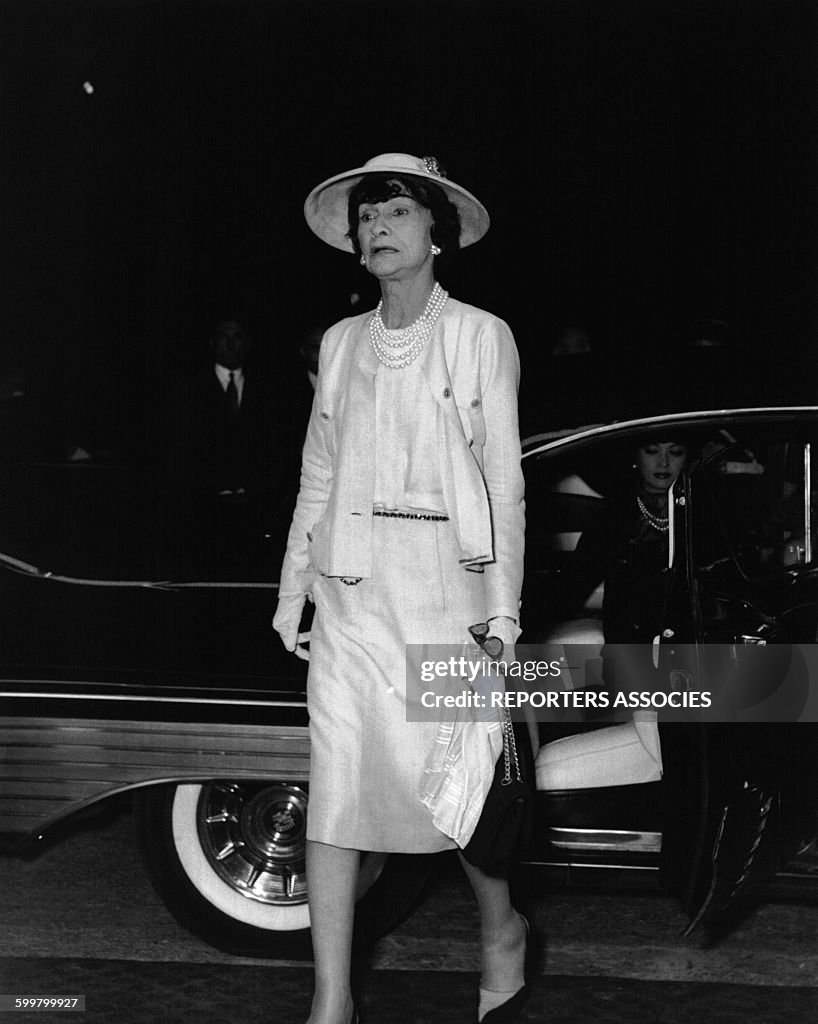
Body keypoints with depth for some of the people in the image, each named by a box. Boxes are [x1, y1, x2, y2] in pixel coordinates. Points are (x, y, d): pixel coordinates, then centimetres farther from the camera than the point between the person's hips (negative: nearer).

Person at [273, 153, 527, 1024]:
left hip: (443, 579, -3)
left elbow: (504, 479, -1)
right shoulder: (340, 343, 12)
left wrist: (503, 608, -6)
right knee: (332, 790, 0)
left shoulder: (480, 337, 2)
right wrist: (293, 589, 11)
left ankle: (501, 932, 29)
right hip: (349, 590, 4)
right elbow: (317, 478, 15)